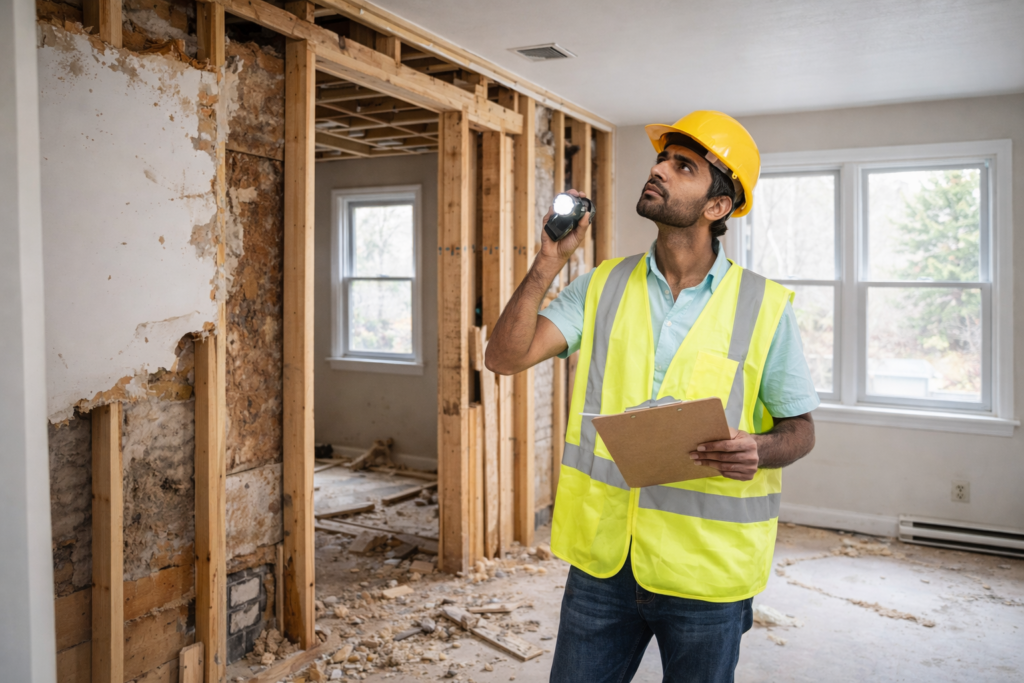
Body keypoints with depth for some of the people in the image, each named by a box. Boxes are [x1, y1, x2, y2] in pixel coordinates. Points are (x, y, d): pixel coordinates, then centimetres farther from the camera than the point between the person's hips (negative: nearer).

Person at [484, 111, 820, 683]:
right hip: (602, 556, 2)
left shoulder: (764, 307, -6)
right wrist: (551, 261, -14)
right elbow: (506, 357, -7)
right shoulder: (602, 287, 1)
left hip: (707, 572, -1)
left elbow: (800, 428, 1)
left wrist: (758, 451, -21)